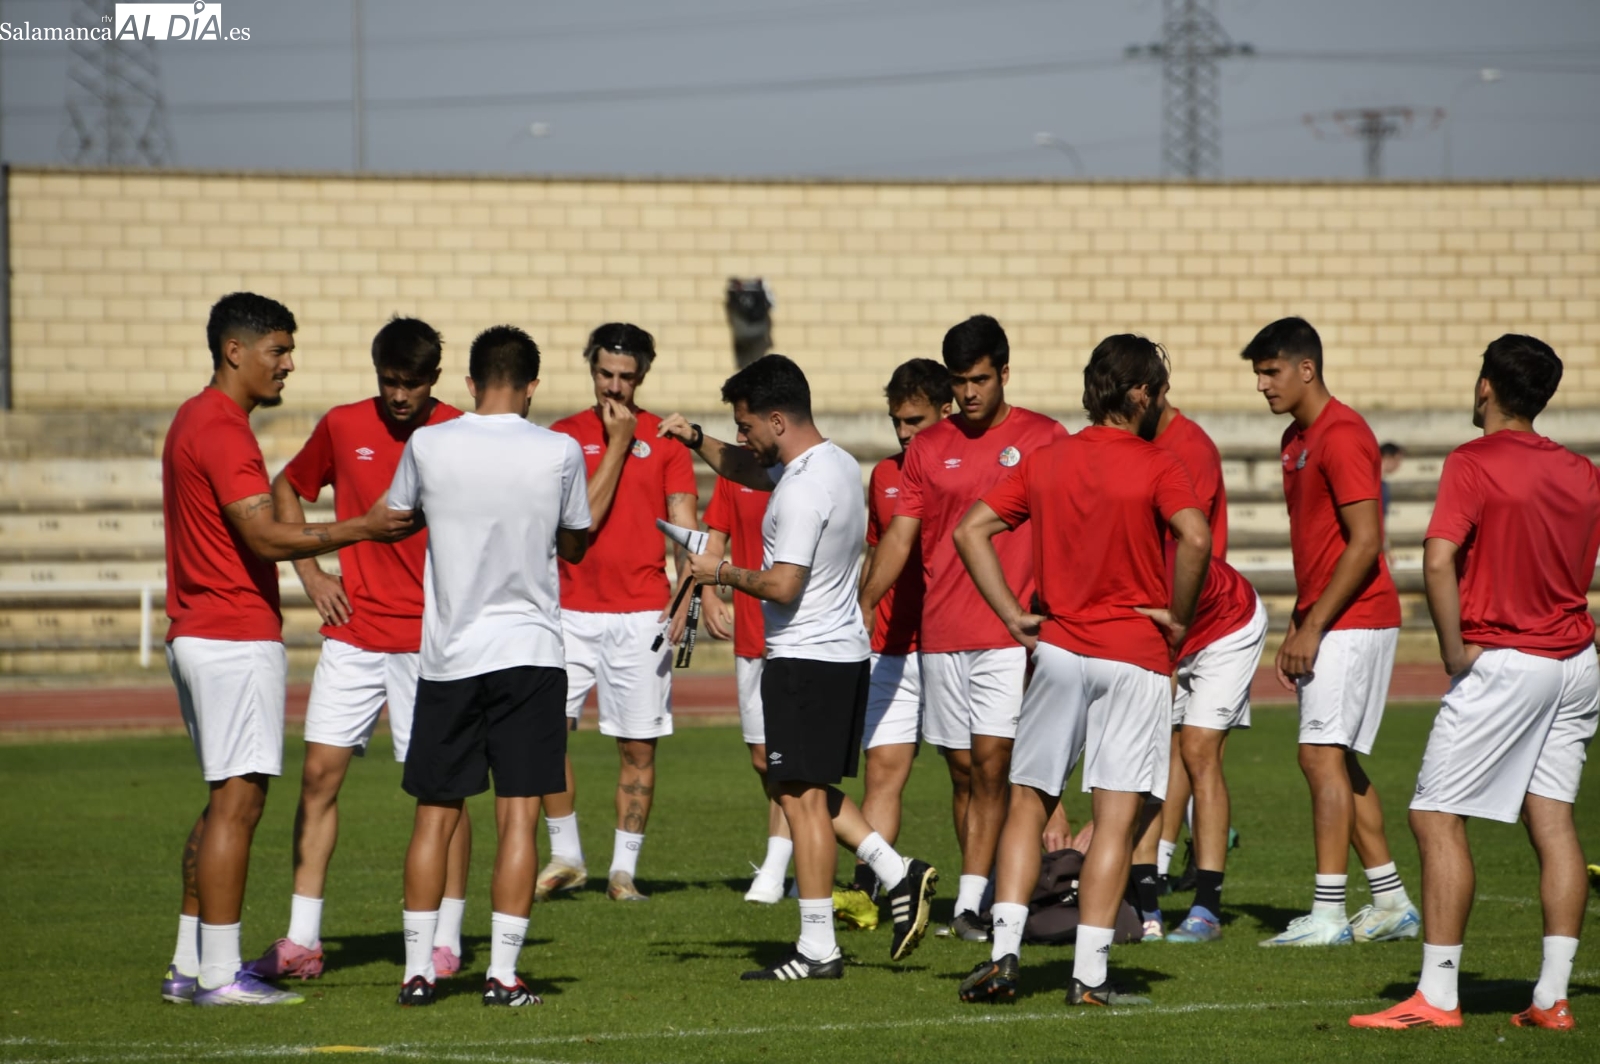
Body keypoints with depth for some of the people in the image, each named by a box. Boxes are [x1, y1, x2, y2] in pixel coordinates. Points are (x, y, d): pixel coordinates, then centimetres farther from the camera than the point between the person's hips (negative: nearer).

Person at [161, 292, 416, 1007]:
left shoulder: (195, 420, 17)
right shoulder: (223, 430, -16)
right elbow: (266, 537, -23)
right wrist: (361, 529, -25)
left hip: (195, 638, 11)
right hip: (237, 639, -11)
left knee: (226, 802, 14)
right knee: (238, 800, -9)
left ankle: (188, 966, 15)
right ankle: (220, 974, -9)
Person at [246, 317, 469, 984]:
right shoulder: (342, 427, 4)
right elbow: (286, 490, 19)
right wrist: (310, 573, 8)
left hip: (431, 639, -3)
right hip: (352, 632, 3)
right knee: (320, 772, 0)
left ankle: (446, 941, 9)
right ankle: (302, 940, 5)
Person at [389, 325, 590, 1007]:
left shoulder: (428, 446, -3)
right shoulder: (559, 452, -5)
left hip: (447, 655, 1)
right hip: (529, 651, -1)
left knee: (435, 815, 8)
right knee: (519, 817, 0)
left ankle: (418, 970, 8)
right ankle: (502, 974, -3)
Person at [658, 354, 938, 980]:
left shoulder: (802, 491, -21)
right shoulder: (836, 464, 11)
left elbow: (783, 585, -24)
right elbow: (747, 470, 27)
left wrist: (724, 573, -8)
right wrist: (696, 441, 11)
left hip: (806, 658, -10)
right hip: (844, 649, 10)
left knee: (802, 797, -4)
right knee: (806, 788, 19)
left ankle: (818, 950, -2)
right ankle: (897, 875, 12)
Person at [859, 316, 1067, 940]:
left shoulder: (1043, 439, 1)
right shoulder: (928, 449, 9)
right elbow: (900, 537, 8)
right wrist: (863, 607, -3)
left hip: (1012, 632, -4)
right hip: (941, 635, 4)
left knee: (990, 760, -12)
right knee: (961, 769, 7)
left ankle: (969, 905, -15)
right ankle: (980, 897, 14)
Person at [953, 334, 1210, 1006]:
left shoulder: (1045, 462, 7)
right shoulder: (1156, 467, -8)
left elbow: (970, 530, 5)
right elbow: (1195, 536, -25)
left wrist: (1014, 617, 6)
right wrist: (1179, 617, -11)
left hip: (1058, 648, 4)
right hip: (1134, 656, -4)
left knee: (1028, 804, 12)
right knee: (1116, 818, -1)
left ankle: (1003, 955, 2)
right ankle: (1089, 975, -3)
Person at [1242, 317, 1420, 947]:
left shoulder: (1342, 436, -14)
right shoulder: (1297, 439, 16)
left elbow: (1364, 542, -20)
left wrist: (1314, 626, -19)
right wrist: (1296, 629, 17)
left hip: (1352, 619, -10)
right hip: (1324, 625, 10)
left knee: (1323, 755, -12)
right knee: (1338, 762, 11)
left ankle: (1329, 914, -12)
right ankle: (1392, 903, 16)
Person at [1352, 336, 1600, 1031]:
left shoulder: (1474, 464, -11)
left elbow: (1439, 561, -23)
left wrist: (1455, 651, -15)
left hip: (1504, 661, -7)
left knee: (1437, 817, -3)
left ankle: (1437, 997, -7)